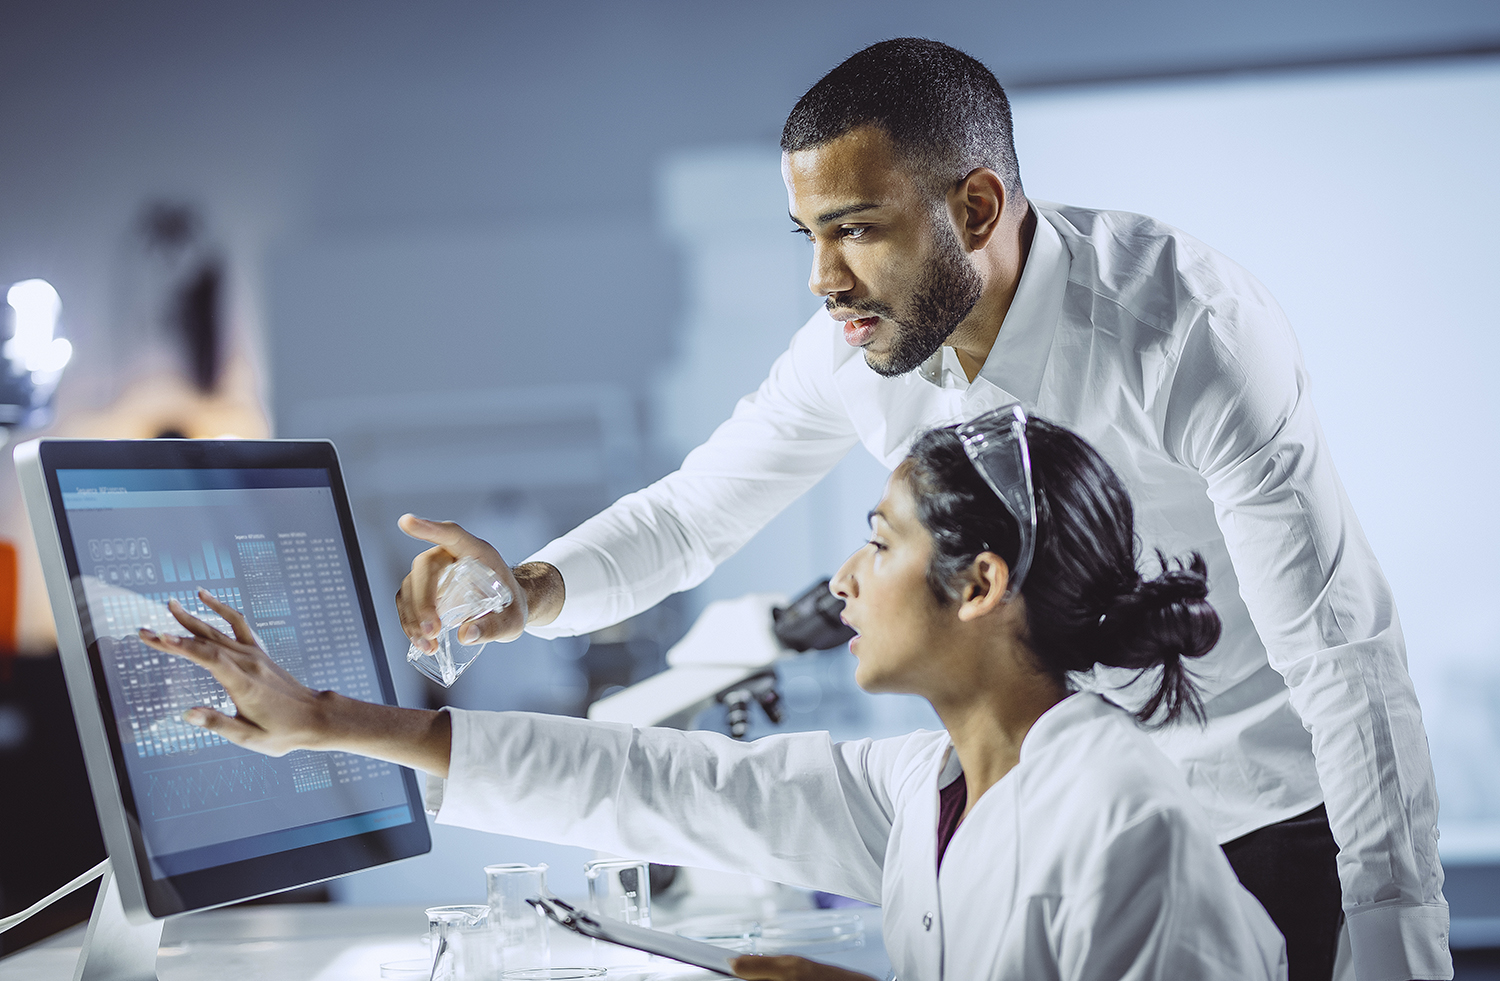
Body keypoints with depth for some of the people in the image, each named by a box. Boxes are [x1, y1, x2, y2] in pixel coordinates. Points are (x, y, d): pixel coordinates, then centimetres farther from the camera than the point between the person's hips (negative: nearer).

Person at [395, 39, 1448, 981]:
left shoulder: (1191, 325, -28)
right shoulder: (856, 347, -11)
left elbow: (1345, 654, -27)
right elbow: (690, 516, 3)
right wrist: (533, 589, -18)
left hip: (1280, 812, -5)